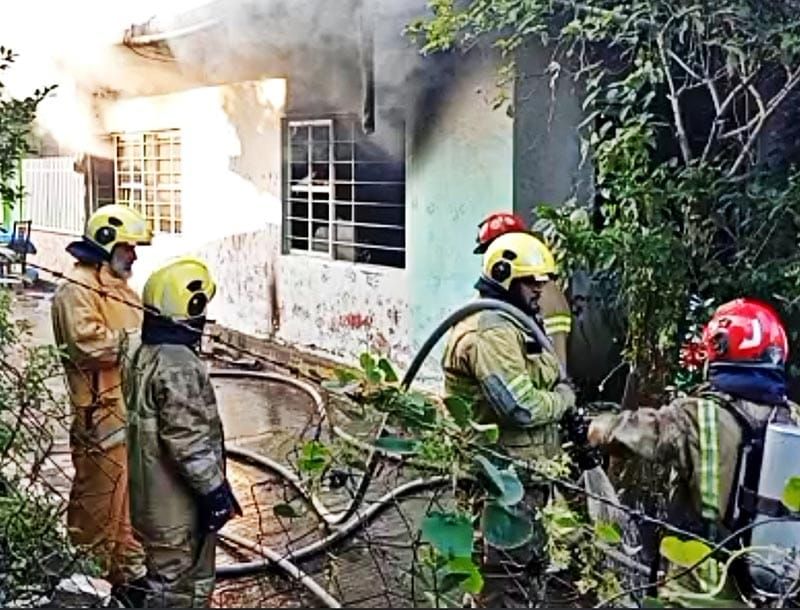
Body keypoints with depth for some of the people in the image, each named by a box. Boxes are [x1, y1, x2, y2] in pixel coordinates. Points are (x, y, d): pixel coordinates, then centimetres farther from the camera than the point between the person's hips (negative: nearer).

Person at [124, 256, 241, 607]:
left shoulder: (144, 356, 6)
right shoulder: (178, 365, -25)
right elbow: (188, 440, -26)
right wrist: (215, 490, -17)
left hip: (153, 496, 10)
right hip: (180, 504, -10)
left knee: (168, 579, 23)